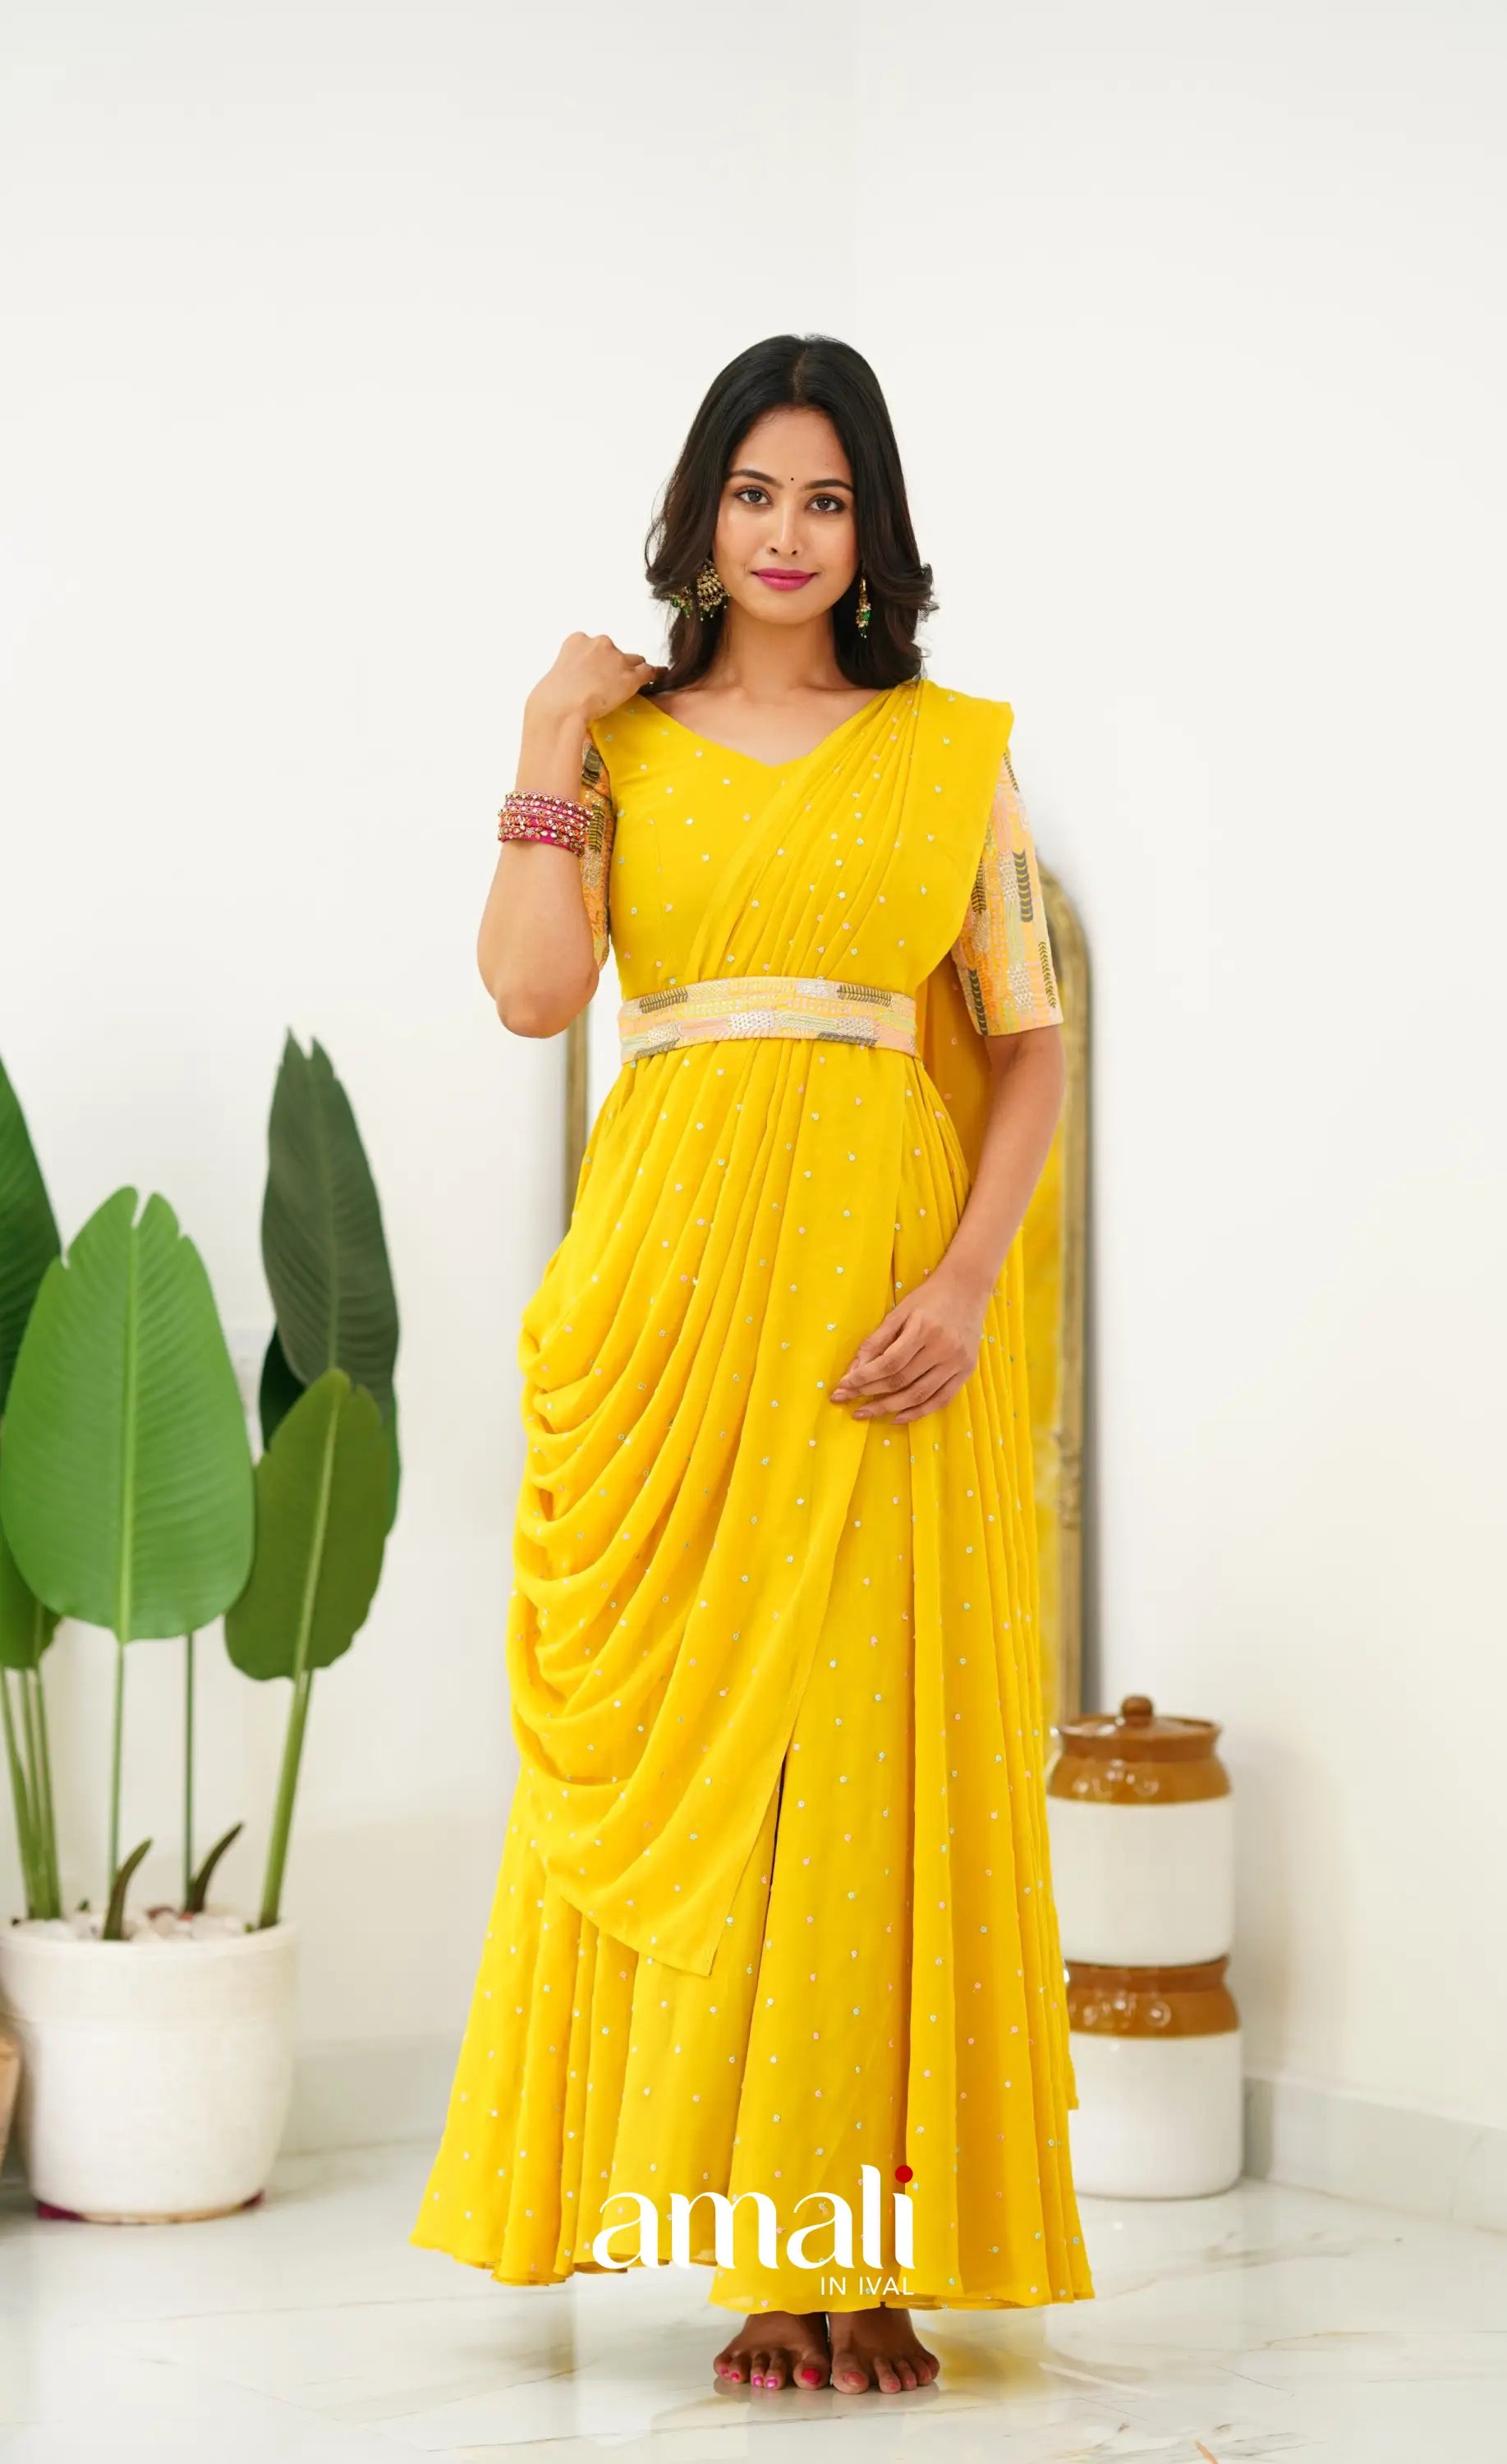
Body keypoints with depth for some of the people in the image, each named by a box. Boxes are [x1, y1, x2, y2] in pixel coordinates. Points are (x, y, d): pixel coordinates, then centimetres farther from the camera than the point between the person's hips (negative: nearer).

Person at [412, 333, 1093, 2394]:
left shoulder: (955, 750, 8)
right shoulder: (623, 739, 9)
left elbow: (1033, 1037, 3)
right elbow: (532, 991, -5)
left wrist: (969, 1279, -10)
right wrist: (548, 744, -3)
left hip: (885, 1289, -1)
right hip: (675, 1274, 1)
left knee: (876, 1736, -1)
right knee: (685, 1736, 0)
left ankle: (873, 2250, 6)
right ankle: (754, 2242, 8)